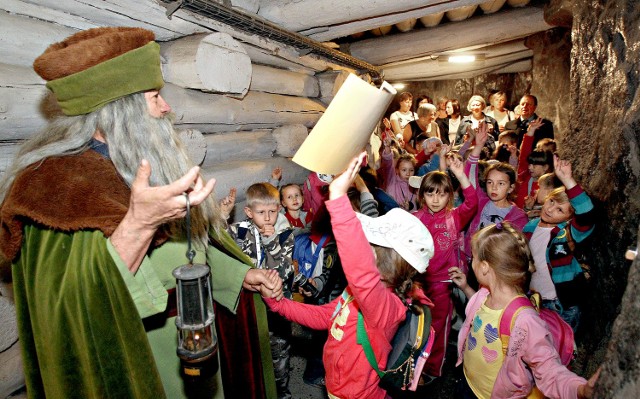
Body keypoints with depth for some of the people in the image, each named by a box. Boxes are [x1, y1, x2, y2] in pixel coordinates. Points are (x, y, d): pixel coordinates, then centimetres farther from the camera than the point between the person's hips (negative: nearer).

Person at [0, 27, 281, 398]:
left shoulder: (150, 169, 3)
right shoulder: (53, 182, -20)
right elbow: (75, 307, -30)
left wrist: (239, 274, 3)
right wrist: (140, 222, -41)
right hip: (136, 361, -7)